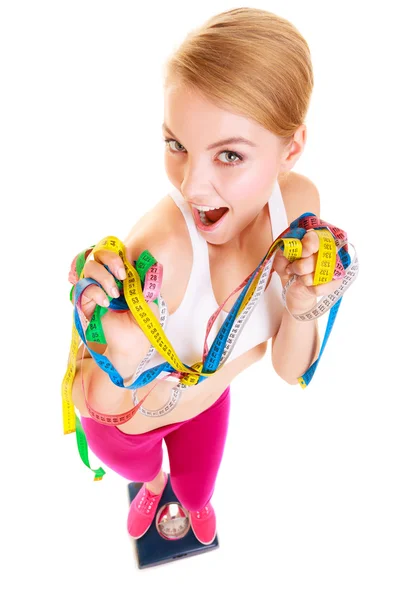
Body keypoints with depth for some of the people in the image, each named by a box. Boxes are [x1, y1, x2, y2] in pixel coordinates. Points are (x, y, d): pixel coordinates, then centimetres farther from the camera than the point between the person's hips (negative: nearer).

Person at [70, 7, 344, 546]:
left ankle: (194, 499, 75)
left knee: (199, 492, 37)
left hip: (207, 401, 4)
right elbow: (101, 403, -26)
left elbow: (289, 370, -16)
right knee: (141, 467, 35)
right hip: (124, 420, -3)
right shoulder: (157, 251, -43)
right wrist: (122, 356, -46)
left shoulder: (298, 203, -26)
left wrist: (301, 311, -36)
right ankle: (153, 482, 73)